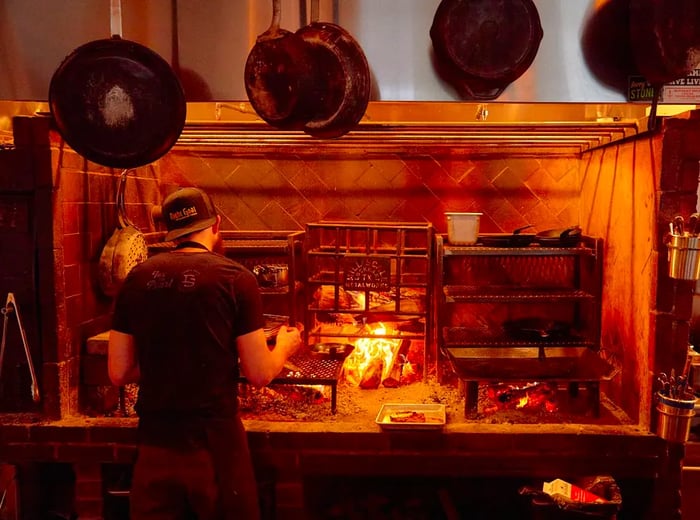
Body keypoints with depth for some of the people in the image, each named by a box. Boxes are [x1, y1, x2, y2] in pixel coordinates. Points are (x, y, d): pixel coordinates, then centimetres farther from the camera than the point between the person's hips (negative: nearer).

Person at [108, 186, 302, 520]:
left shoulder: (137, 278, 1)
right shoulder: (235, 278, -9)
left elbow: (119, 373, 5)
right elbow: (260, 375, -7)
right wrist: (284, 346, 13)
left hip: (155, 442, 3)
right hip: (214, 442, -3)